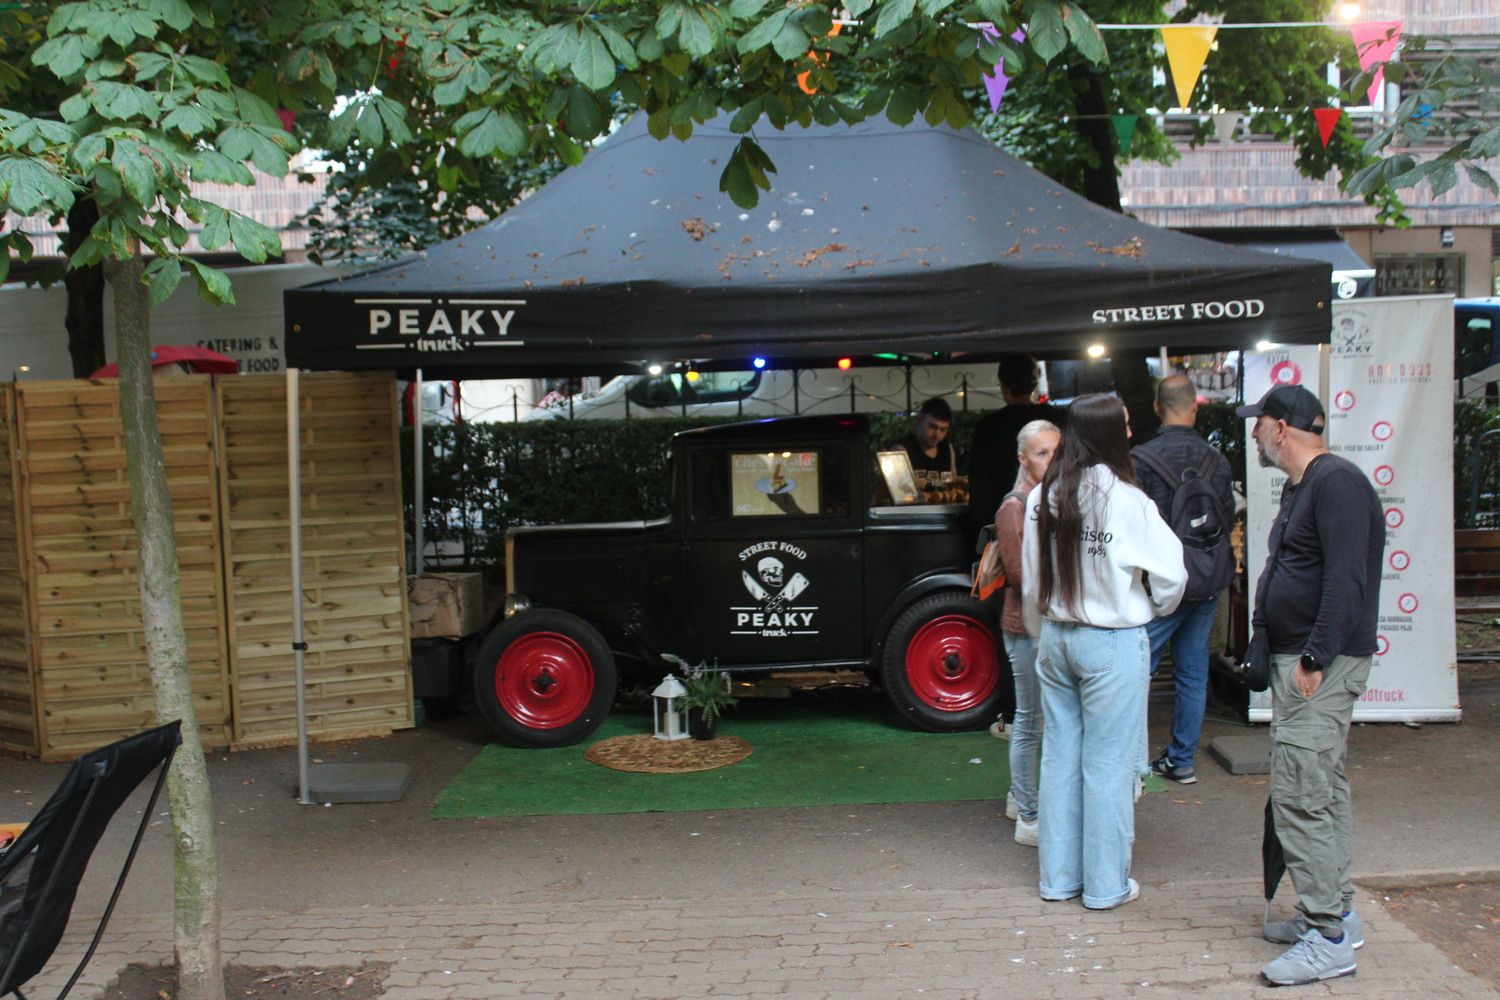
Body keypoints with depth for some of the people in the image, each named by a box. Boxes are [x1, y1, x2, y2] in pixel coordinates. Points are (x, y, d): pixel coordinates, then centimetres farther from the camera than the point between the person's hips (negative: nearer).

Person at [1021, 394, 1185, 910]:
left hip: (1056, 640, 6)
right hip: (1113, 643, -5)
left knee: (1059, 757, 14)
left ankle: (1059, 876, 24)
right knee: (1108, 764, 5)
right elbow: (1170, 572, -7)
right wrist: (1155, 608, 15)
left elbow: (1030, 582, 8)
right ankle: (1106, 884, 16)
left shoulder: (1042, 499, -1)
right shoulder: (1125, 500, -16)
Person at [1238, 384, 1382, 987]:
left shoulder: (1336, 483, -15)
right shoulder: (1301, 486, 17)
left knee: (1300, 796, -11)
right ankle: (1337, 913, 25)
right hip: (1297, 660, 11)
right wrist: (1283, 656, 16)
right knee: (1322, 792, 15)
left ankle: (1328, 940, -5)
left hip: (1322, 665, -11)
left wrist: (1315, 659, -24)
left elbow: (1346, 580, -23)